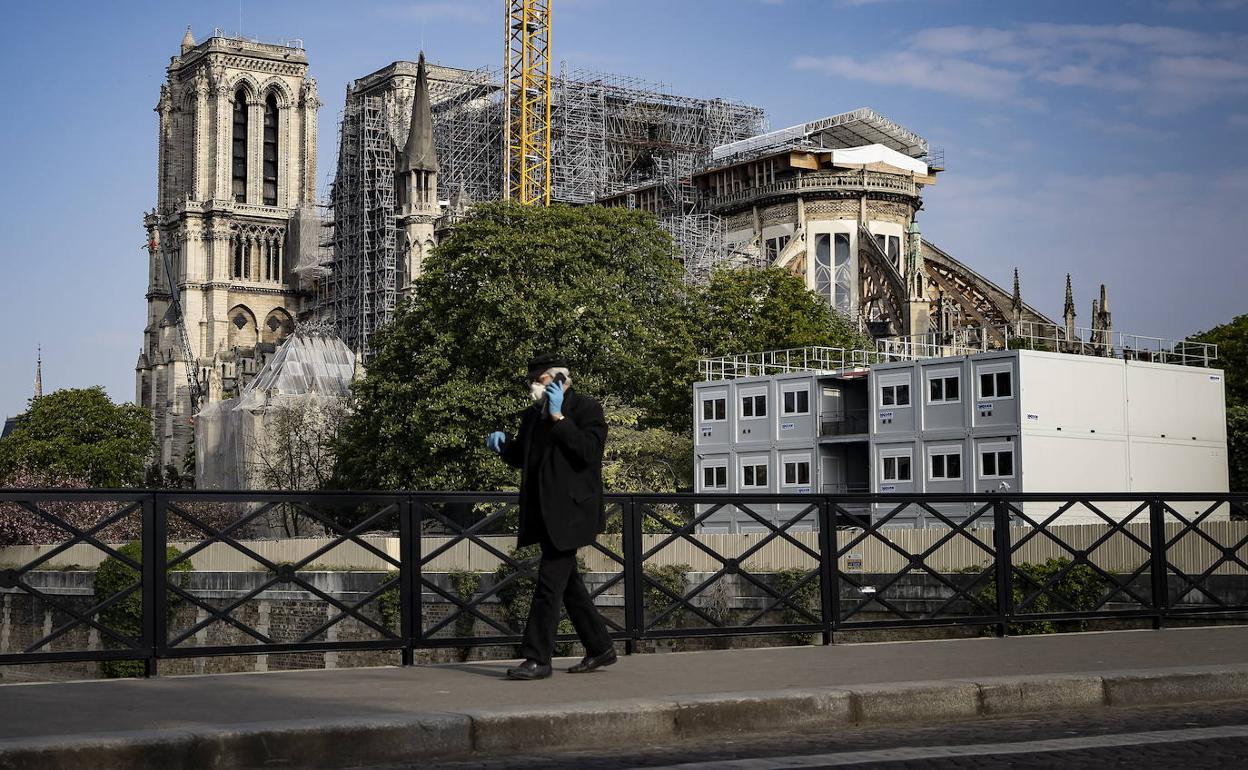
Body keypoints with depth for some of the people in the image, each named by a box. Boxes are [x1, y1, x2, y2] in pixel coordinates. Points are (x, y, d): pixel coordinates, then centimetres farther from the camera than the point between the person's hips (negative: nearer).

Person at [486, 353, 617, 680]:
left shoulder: (586, 409, -6)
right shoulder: (533, 414, 16)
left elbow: (588, 450, -20)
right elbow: (519, 457, 23)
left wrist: (558, 417, -22)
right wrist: (503, 444, 2)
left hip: (568, 511, -8)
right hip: (543, 511, 9)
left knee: (549, 583, -12)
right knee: (568, 582, 14)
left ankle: (538, 659, -10)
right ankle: (600, 647, 25)